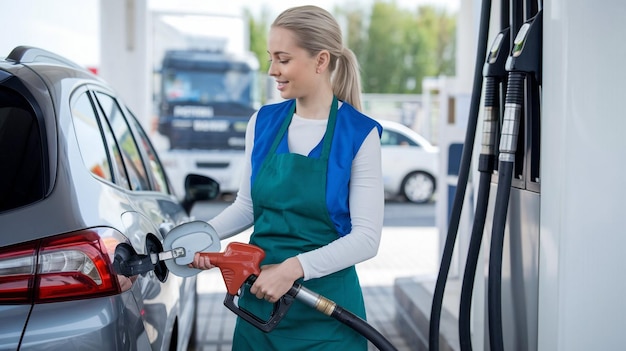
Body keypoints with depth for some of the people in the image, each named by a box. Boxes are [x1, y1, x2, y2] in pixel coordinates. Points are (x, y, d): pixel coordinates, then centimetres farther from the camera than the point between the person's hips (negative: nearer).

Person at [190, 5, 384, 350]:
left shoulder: (359, 134, -11)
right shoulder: (263, 122, 2)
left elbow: (366, 238, -14)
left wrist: (294, 267, -23)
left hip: (325, 307, -4)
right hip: (258, 297, 4)